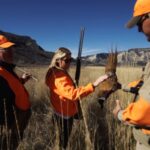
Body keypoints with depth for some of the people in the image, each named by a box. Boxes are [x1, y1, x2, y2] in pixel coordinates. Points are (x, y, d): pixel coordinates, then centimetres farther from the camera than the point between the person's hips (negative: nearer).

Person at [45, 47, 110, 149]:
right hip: (64, 113, -10)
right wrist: (94, 85, -50)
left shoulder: (57, 73, 5)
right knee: (64, 138, 8)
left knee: (64, 136, 25)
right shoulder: (59, 77, -29)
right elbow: (73, 94, -44)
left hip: (62, 111, 10)